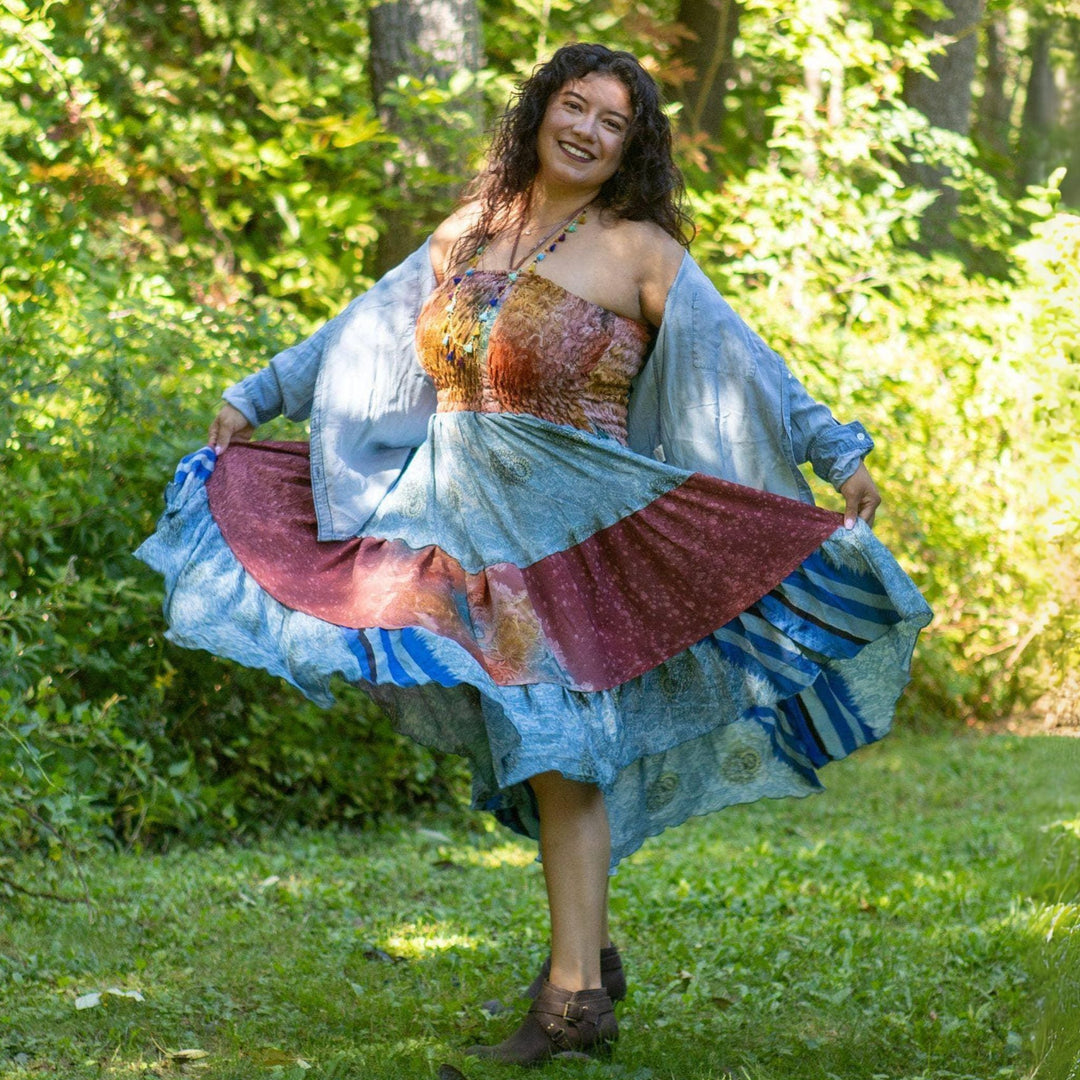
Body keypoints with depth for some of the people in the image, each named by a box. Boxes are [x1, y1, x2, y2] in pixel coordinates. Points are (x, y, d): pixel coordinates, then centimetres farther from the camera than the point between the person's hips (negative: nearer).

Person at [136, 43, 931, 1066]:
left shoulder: (637, 251, -3)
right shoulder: (468, 233, 12)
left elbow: (743, 362, -8)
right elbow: (362, 331, 21)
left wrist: (837, 452, -17)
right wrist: (256, 396, 24)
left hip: (569, 524, -5)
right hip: (454, 513, 5)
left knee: (555, 746, -8)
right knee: (521, 746, 9)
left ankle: (573, 995, -3)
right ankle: (587, 953, 22)